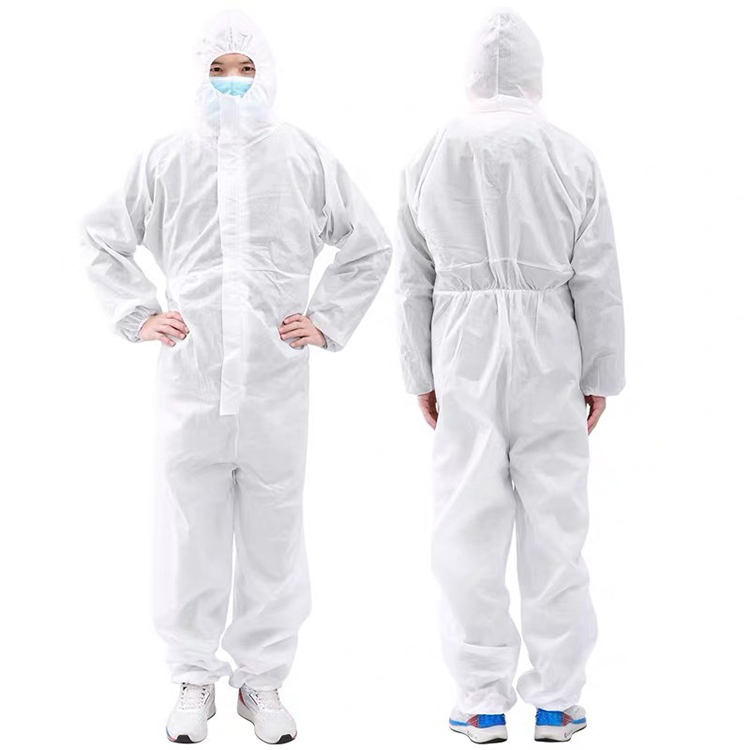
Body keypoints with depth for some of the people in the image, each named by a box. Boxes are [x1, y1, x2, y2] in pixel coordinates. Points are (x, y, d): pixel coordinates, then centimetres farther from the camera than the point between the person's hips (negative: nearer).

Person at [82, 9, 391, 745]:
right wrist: (137, 315, 7)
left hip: (276, 382, 0)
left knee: (273, 535, 5)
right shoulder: (167, 159, 7)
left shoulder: (305, 157, 7)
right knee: (189, 533, 3)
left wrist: (327, 320, 8)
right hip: (190, 379, 0)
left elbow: (369, 248, 16)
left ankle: (263, 680, 18)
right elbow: (103, 240, 17)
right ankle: (194, 677, 18)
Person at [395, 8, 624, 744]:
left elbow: (414, 282, 5)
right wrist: (600, 375, 6)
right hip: (549, 352, -1)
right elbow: (597, 281, -1)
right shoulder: (571, 157, 0)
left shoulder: (432, 158, 5)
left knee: (470, 524, 4)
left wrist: (421, 376, 11)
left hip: (463, 353, 1)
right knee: (554, 522, 4)